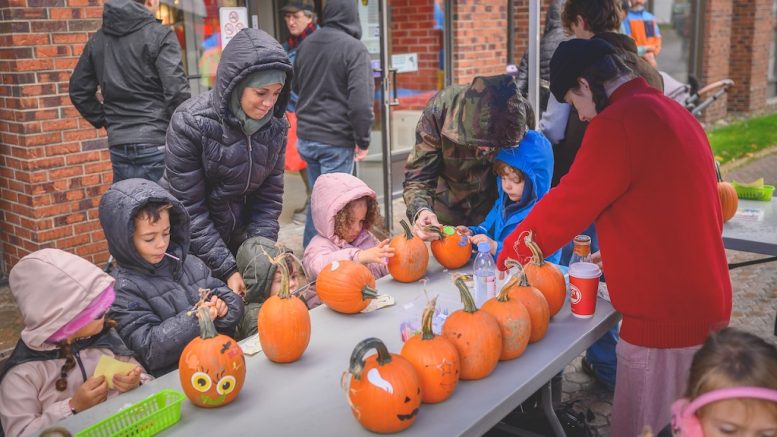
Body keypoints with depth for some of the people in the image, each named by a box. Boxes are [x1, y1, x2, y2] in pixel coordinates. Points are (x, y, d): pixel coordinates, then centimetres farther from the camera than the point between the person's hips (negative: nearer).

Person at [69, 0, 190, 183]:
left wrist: (106, 121, 18)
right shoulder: (159, 35, -7)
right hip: (157, 145, -6)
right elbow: (176, 92, -15)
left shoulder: (97, 40, 12)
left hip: (119, 147, 6)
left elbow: (78, 91, 16)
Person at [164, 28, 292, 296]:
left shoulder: (275, 125, -8)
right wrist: (227, 269, -21)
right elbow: (189, 210, -20)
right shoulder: (190, 123, -22)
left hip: (239, 238, 4)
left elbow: (269, 196, -2)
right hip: (192, 242, -4)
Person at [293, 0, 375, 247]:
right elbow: (360, 101, -18)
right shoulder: (354, 48, -13)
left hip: (305, 136, 7)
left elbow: (296, 87, 22)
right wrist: (363, 141, -8)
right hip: (336, 141, -7)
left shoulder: (306, 45, 7)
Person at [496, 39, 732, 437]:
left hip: (664, 316, -9)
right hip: (707, 306, 9)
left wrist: (510, 253, 2)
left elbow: (566, 206, -14)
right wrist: (619, 255, 24)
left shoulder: (616, 124, -18)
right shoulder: (676, 114, 11)